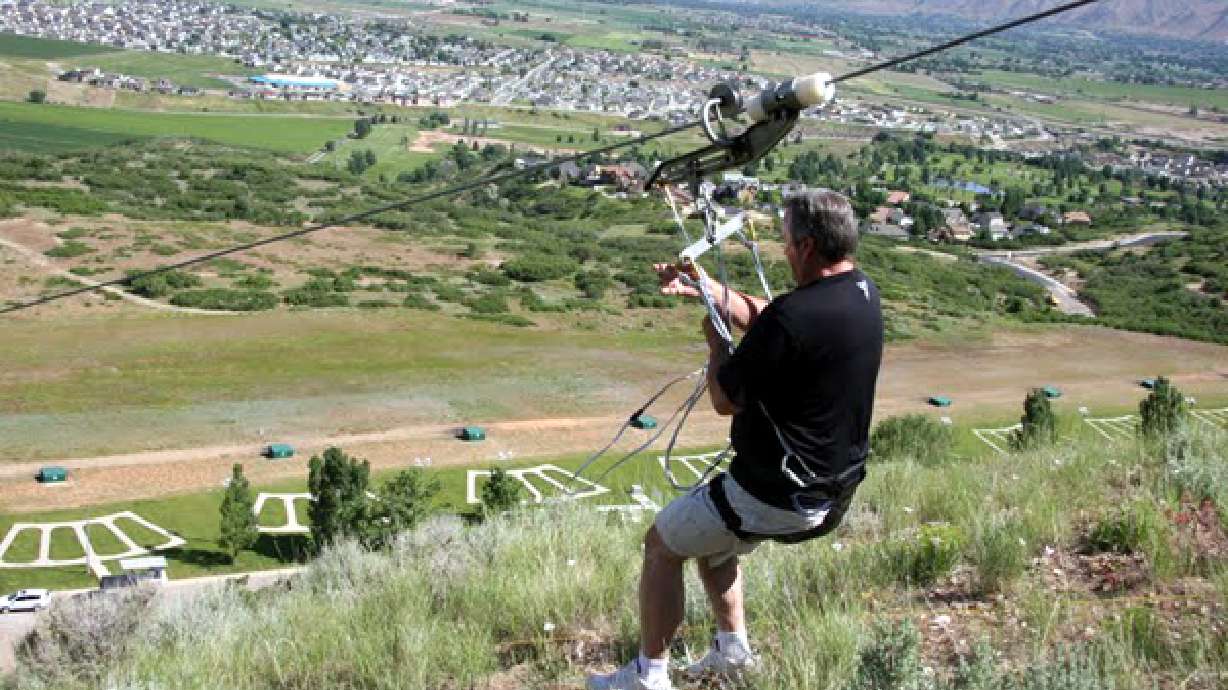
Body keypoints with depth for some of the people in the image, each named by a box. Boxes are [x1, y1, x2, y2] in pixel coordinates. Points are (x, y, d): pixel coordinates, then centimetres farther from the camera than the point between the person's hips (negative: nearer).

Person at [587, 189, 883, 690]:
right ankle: (732, 646, 31)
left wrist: (715, 339, 1)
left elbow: (725, 399, -16)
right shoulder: (863, 293, -1)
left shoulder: (795, 315, -29)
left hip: (778, 494, -9)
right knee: (708, 532, 30)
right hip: (832, 490, 9)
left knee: (662, 544, 10)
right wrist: (707, 289, 7)